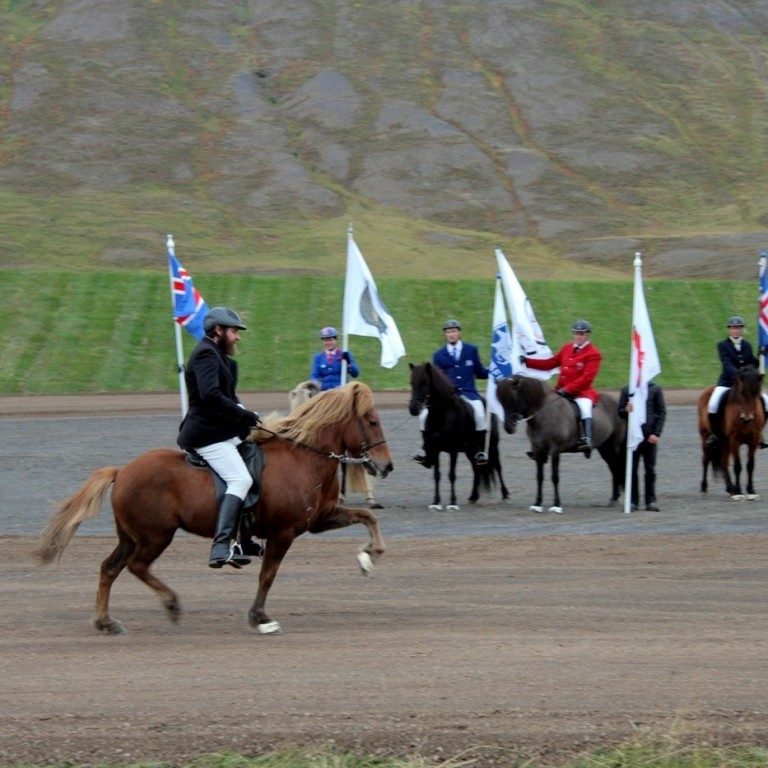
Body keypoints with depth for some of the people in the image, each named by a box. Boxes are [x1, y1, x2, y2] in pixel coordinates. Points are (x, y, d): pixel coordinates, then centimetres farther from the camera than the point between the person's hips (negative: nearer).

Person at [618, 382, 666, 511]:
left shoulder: (655, 389, 1)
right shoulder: (626, 391, 3)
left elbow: (662, 412, 1)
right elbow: (620, 412, 6)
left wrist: (656, 433, -7)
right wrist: (626, 411, -19)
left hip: (649, 436, -1)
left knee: (650, 469, 5)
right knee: (632, 468, 3)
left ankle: (651, 500, 12)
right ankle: (633, 500, 10)